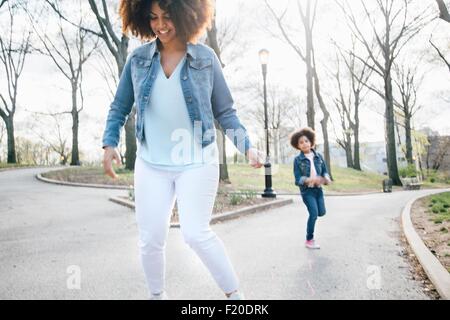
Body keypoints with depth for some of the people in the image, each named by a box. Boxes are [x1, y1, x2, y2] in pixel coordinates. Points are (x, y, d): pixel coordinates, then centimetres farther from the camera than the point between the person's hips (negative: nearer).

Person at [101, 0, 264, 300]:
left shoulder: (205, 57, -4)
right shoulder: (138, 59, 1)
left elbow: (225, 111, 1)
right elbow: (119, 107, 10)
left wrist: (247, 145, -10)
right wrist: (110, 143, -4)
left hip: (197, 162, -3)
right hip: (151, 164, 3)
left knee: (197, 234, -10)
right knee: (150, 239, 6)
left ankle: (235, 294, 13)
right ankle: (157, 295, 32)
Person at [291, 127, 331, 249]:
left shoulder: (318, 156, 0)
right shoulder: (297, 160, -10)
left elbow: (324, 171, 7)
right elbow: (298, 179, -12)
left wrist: (326, 178, -16)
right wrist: (311, 180, -28)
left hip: (318, 189, 4)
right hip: (307, 191, -4)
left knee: (321, 213, 9)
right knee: (314, 214, -11)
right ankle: (309, 240, 7)